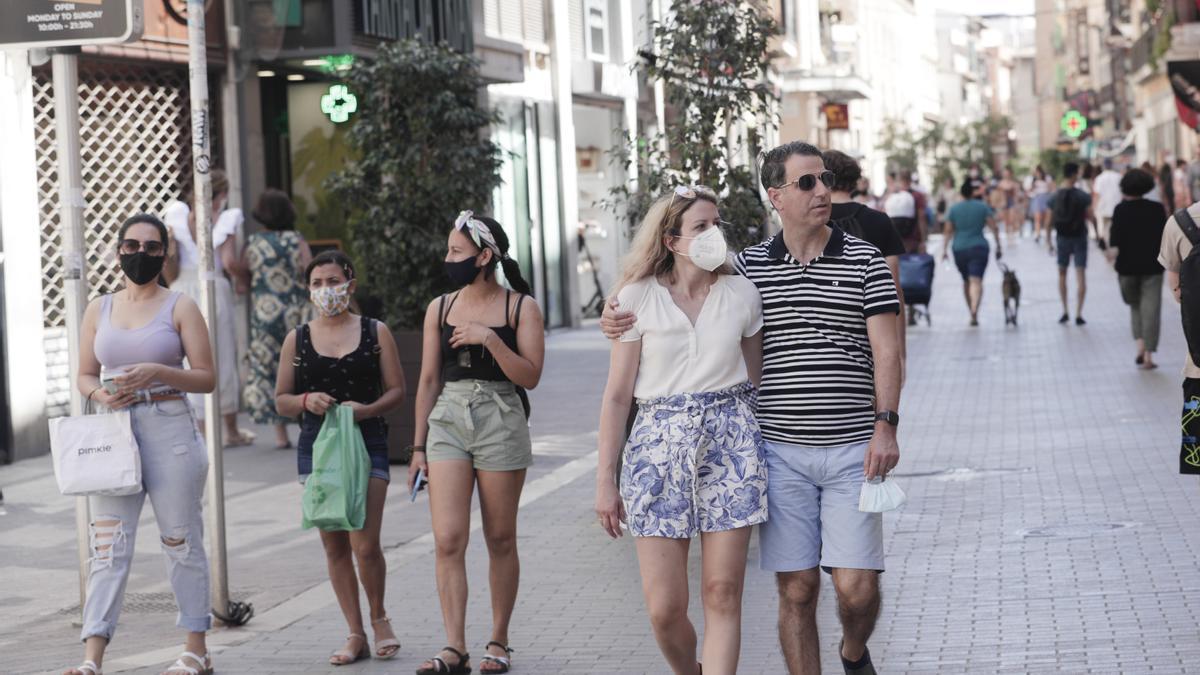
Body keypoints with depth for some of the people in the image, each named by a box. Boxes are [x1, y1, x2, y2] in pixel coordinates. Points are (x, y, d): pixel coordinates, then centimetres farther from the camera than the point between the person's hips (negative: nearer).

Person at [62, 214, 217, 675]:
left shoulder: (180, 307, 2)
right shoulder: (98, 310, 12)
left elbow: (205, 378, -1)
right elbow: (84, 375, 16)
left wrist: (158, 372, -17)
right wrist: (100, 393, -6)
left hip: (169, 429, -3)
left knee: (182, 541, 4)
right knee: (107, 545, -4)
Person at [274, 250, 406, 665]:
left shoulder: (375, 333, 4)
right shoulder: (297, 340, 8)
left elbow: (397, 390, 3)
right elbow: (281, 401, 10)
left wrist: (366, 409, -15)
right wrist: (306, 401, -12)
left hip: (367, 444, -2)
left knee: (365, 545, -10)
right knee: (334, 546, 5)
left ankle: (379, 616, 16)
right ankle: (355, 634, 14)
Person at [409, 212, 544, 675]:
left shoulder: (520, 308, 0)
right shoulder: (440, 309, 9)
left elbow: (530, 376, -7)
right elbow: (429, 380, 12)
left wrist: (490, 338, -18)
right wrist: (419, 447, 10)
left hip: (501, 423, -2)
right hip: (447, 421, 2)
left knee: (500, 539, 5)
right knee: (448, 540, -8)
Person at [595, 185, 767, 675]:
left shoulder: (741, 294, 5)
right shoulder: (638, 297, -1)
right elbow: (617, 395, 1)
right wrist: (606, 480, -2)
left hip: (730, 441, 1)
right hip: (660, 445, -1)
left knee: (722, 596, -3)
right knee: (664, 608, -2)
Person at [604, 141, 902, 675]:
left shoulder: (864, 261, 3)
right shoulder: (748, 267, 7)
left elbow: (886, 348, -2)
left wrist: (886, 425, -13)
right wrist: (620, 318, -3)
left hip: (851, 451, -1)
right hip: (780, 451, 1)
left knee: (856, 588, -4)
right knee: (796, 590, 2)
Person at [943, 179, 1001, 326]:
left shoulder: (954, 209, 5)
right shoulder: (983, 207, 1)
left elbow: (948, 231, 3)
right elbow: (994, 228, -3)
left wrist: (945, 249, 7)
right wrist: (998, 247, 3)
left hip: (959, 249, 3)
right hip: (979, 248, -2)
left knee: (966, 281, 18)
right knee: (976, 280, -12)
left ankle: (972, 312, 27)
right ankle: (974, 310, -33)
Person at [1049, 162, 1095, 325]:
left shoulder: (1054, 197, -3)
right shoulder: (1083, 196, -12)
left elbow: (1050, 221, 1)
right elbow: (1091, 217, -12)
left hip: (1062, 238, 3)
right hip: (1079, 238, -2)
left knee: (1062, 274, 18)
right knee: (1081, 275, 0)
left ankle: (1065, 312, 18)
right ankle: (1078, 314, -6)